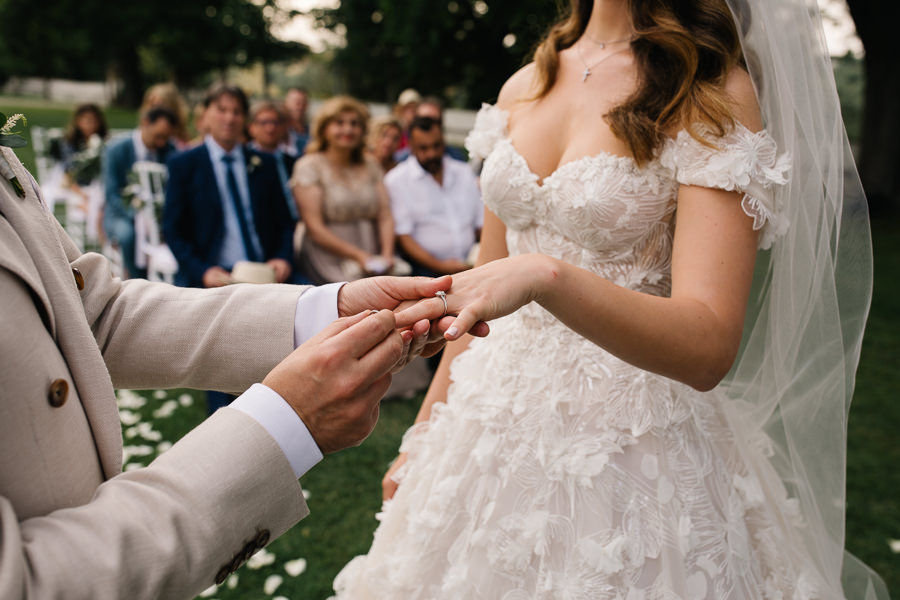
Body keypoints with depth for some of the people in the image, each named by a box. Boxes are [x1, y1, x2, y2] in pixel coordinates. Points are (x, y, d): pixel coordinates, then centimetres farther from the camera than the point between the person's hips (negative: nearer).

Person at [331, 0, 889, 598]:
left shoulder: (714, 91, -13)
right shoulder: (523, 87, 4)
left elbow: (709, 348, -22)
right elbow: (483, 284, 9)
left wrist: (546, 275, -37)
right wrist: (426, 432, 11)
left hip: (632, 441, -5)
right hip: (501, 418, 6)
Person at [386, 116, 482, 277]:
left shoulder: (464, 172, 18)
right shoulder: (396, 180, 2)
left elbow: (481, 225, 19)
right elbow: (402, 236, -5)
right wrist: (439, 265, -15)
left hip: (469, 268, 4)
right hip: (427, 271, -4)